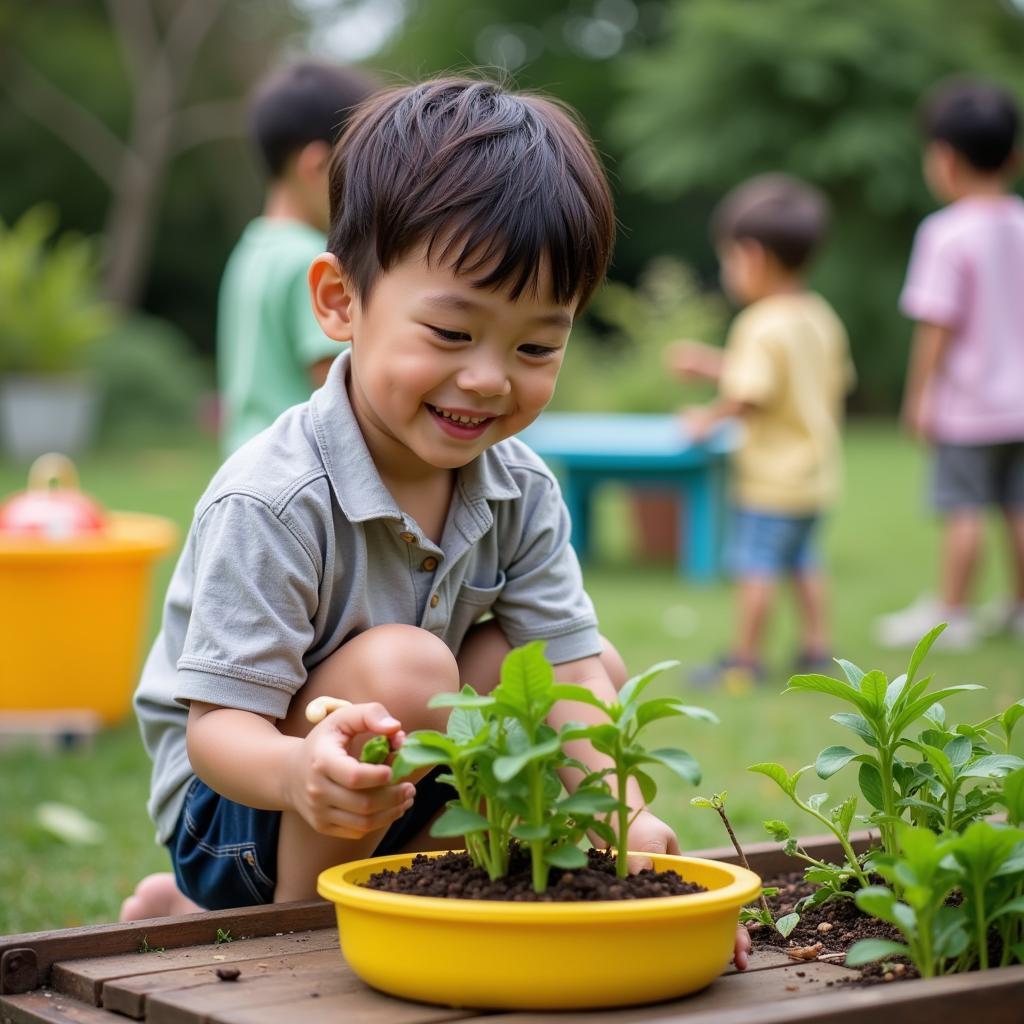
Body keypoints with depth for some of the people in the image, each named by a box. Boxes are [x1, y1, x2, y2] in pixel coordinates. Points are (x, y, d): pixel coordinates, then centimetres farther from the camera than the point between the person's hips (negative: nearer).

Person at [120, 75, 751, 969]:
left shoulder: (521, 492, -7)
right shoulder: (270, 504, -28)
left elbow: (570, 677, -13)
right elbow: (218, 726, -30)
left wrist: (623, 813, -34)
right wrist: (302, 770, -54)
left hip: (397, 793, 7)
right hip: (232, 812, -7)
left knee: (605, 665, -2)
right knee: (400, 666, -32)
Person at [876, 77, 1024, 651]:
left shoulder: (947, 235, -16)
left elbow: (937, 326, -17)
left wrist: (920, 395, -10)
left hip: (968, 406, -7)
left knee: (963, 510, 0)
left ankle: (951, 612, 6)